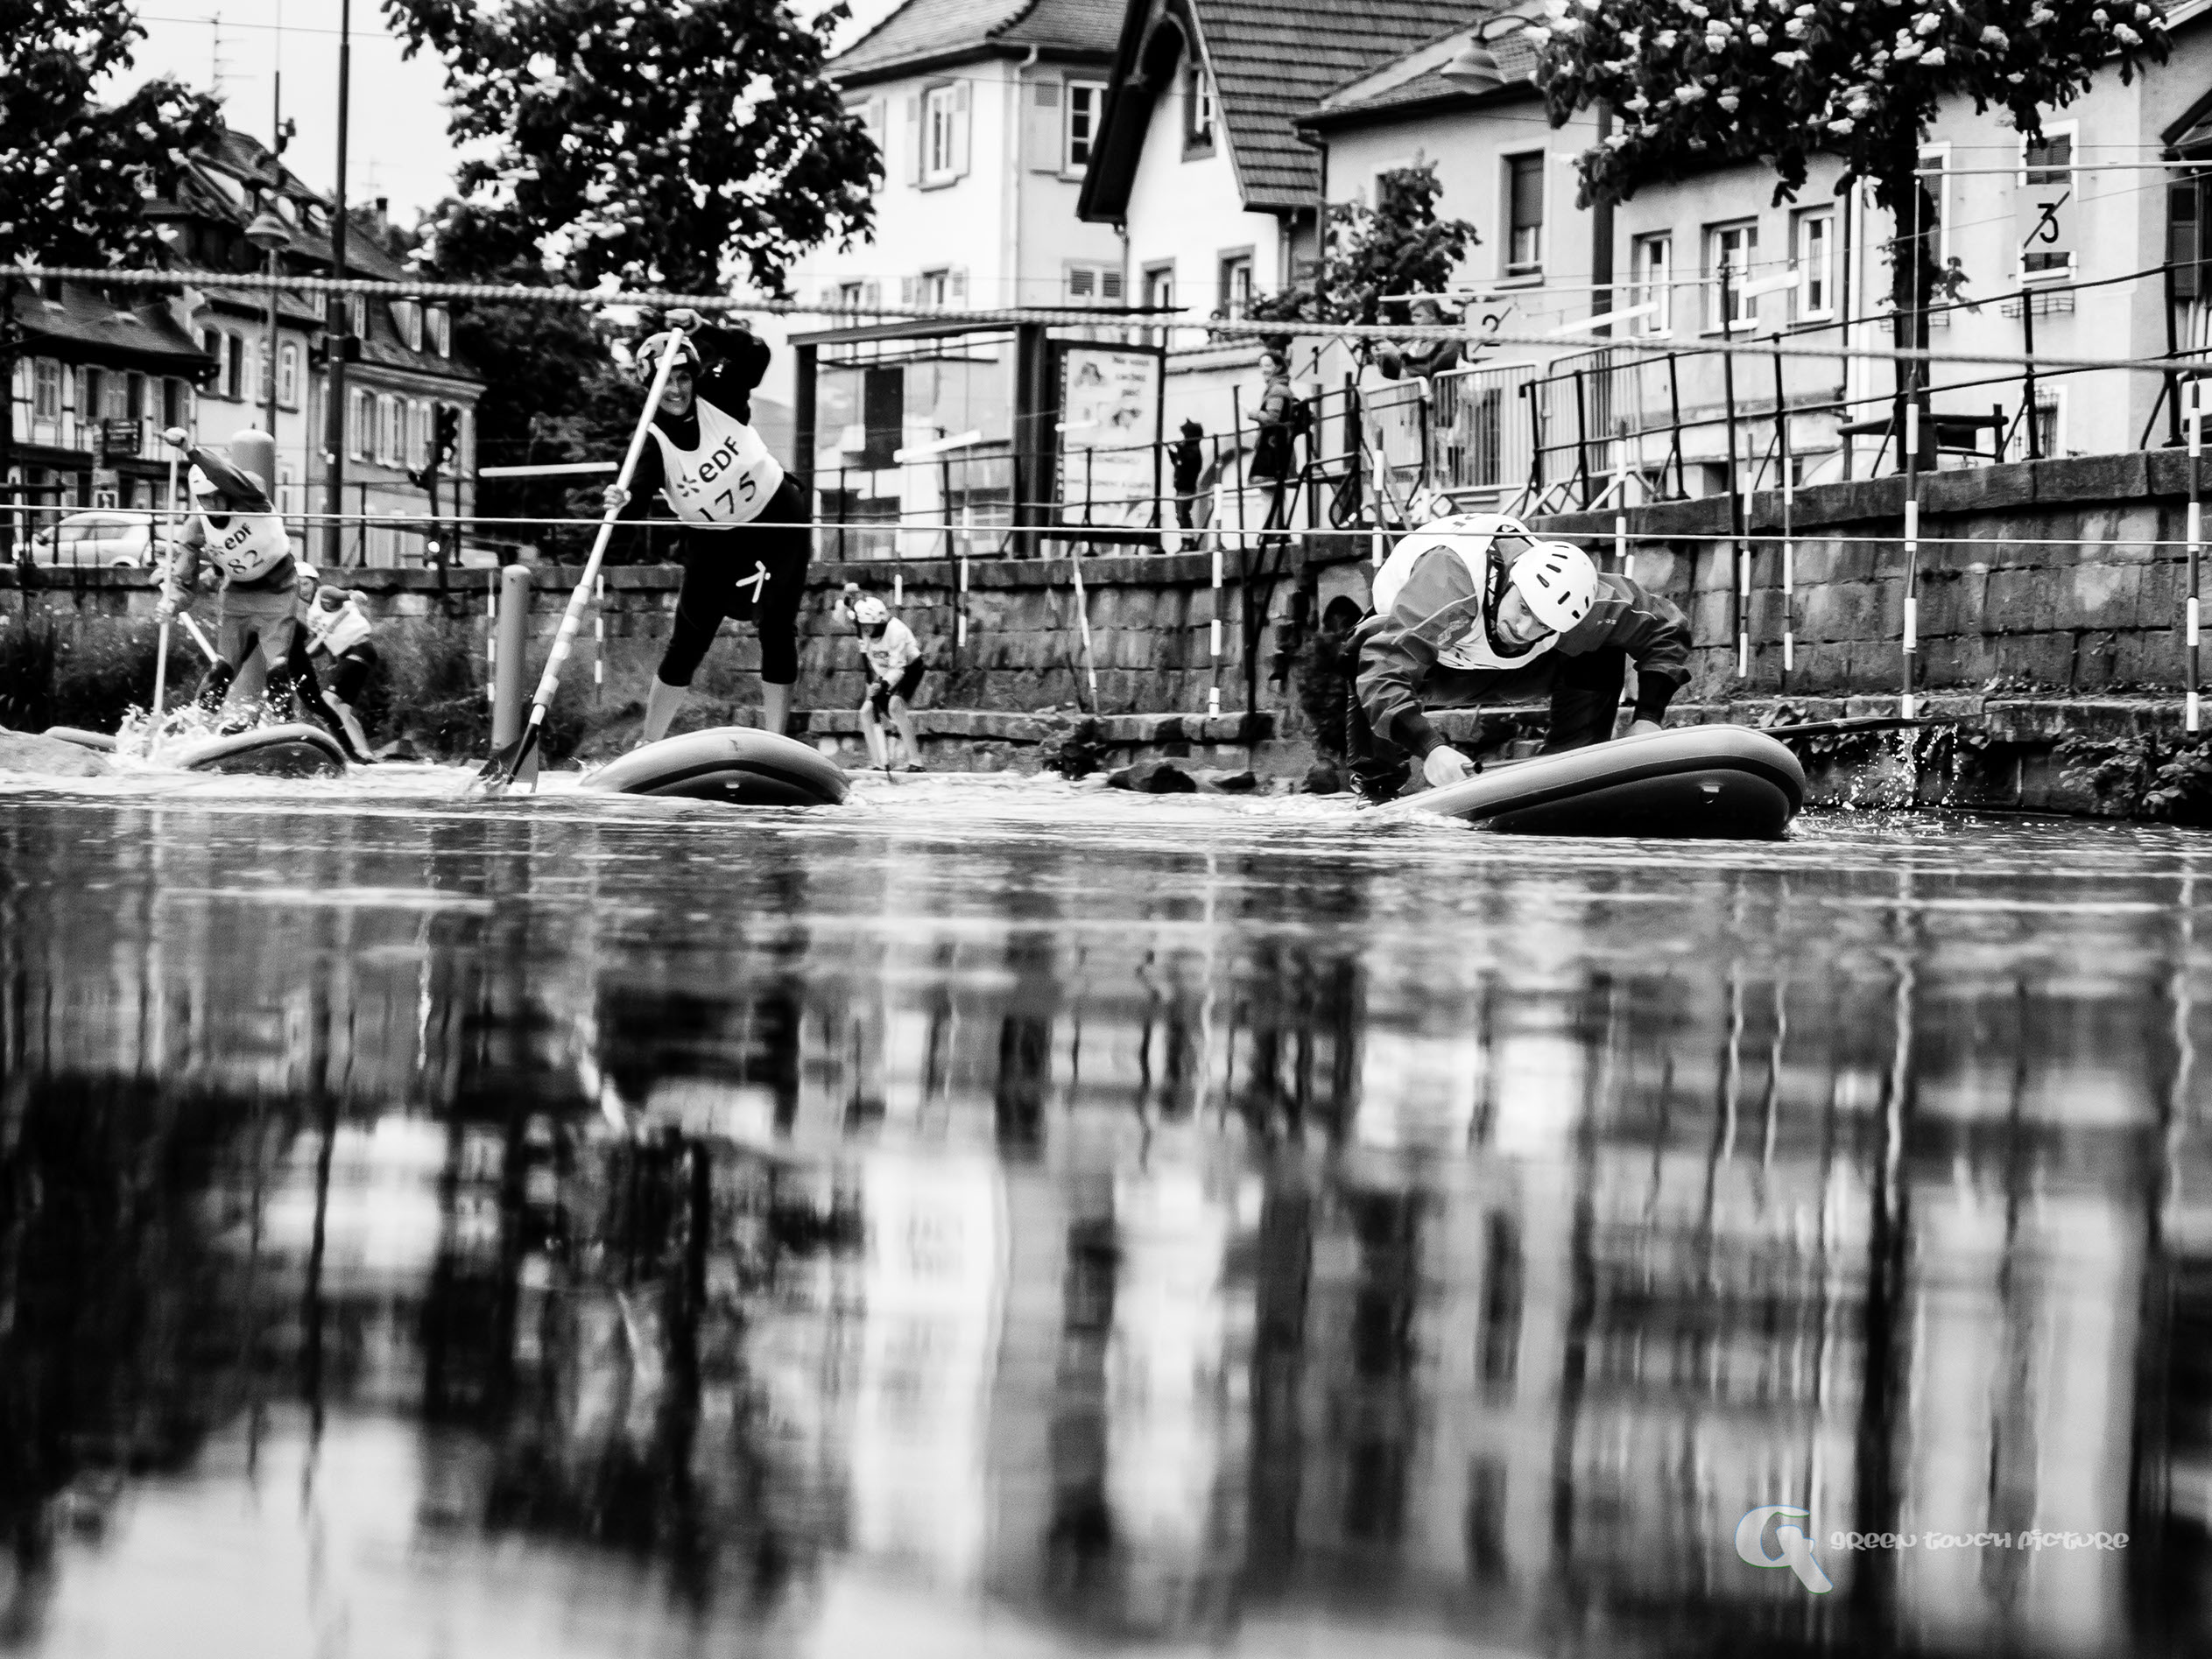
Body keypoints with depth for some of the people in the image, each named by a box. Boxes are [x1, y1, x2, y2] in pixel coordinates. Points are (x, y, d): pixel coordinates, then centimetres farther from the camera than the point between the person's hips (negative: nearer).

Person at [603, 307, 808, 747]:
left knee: (777, 633, -2)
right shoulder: (654, 440, -17)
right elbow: (639, 495, -33)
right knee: (688, 642, 0)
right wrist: (623, 502, -56)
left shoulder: (717, 397, -14)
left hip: (778, 520, 0)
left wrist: (702, 331, -40)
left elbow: (755, 354, -29)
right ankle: (647, 744, 9)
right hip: (714, 541, 0)